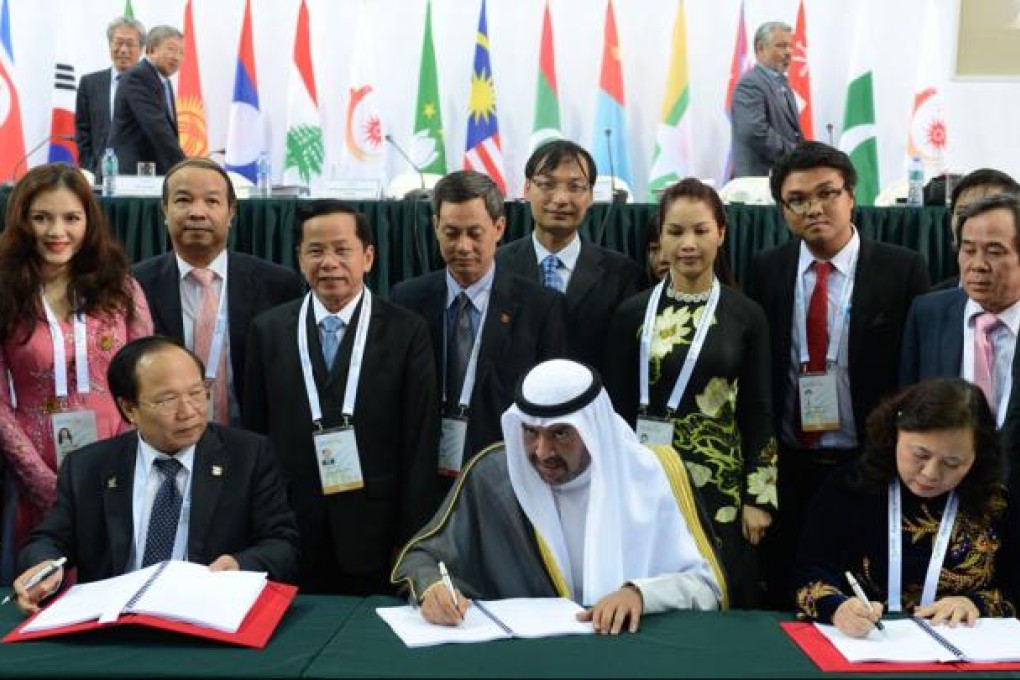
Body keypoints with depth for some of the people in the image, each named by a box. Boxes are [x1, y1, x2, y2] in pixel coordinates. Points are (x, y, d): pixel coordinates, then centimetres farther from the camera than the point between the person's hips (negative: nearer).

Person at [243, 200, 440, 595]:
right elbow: (253, 434, 7)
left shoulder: (407, 332, -2)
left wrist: (414, 545, -5)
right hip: (290, 538, 2)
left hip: (374, 537, -1)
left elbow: (421, 448, -3)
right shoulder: (267, 330, 5)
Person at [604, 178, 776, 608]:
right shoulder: (633, 313, 2)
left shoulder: (747, 315, 2)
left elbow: (758, 414, 3)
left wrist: (759, 498, -1)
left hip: (722, 486, 0)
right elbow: (617, 407, 3)